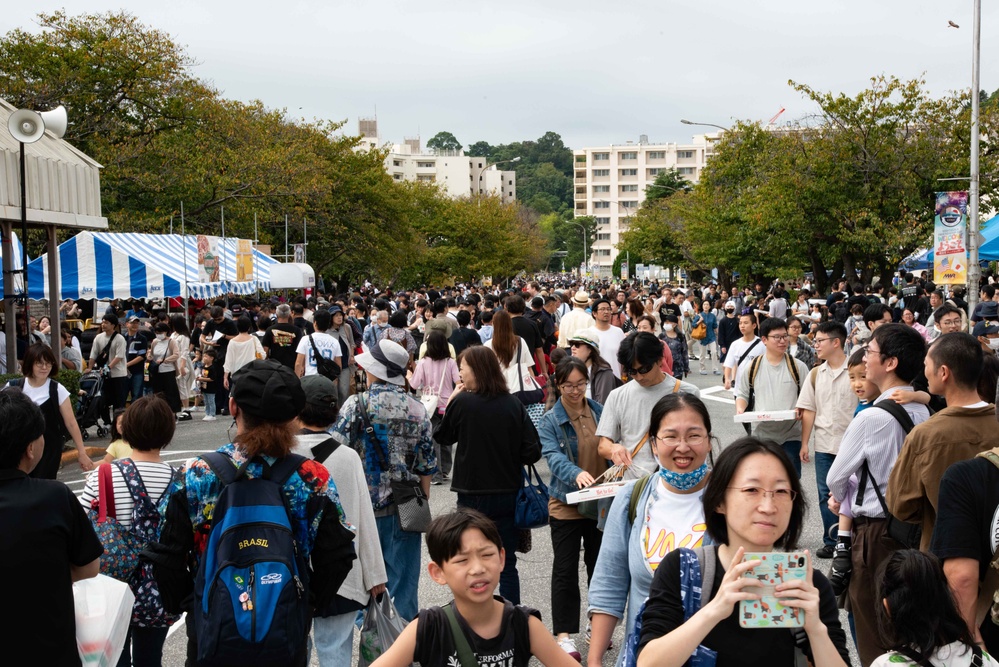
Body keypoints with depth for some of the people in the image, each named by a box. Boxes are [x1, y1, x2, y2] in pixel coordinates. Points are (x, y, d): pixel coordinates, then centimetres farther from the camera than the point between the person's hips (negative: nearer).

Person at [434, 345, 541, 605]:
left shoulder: (462, 402, -13)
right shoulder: (514, 404, -4)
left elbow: (442, 436, 4)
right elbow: (532, 452, -5)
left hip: (473, 496, -2)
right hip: (509, 494, 3)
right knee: (507, 563, 11)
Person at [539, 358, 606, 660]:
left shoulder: (600, 412, 4)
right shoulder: (549, 421, -7)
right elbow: (554, 457, -22)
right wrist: (576, 474, -40)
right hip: (566, 505, -3)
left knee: (599, 564, 15)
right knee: (565, 569, 1)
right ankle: (564, 634, 8)